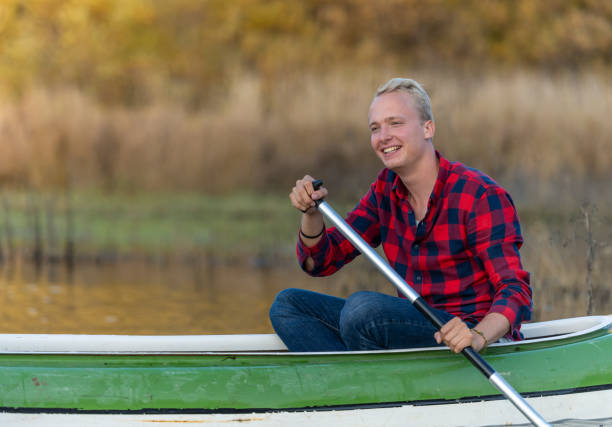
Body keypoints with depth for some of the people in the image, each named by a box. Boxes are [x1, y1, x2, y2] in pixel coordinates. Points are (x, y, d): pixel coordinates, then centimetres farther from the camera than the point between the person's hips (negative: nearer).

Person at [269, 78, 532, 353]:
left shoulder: (482, 196, -13)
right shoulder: (387, 188, 9)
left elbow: (515, 291, -19)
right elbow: (321, 262, 12)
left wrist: (478, 336, -40)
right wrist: (311, 214, -11)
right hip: (414, 328, 8)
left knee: (362, 307, -32)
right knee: (287, 305, -2)